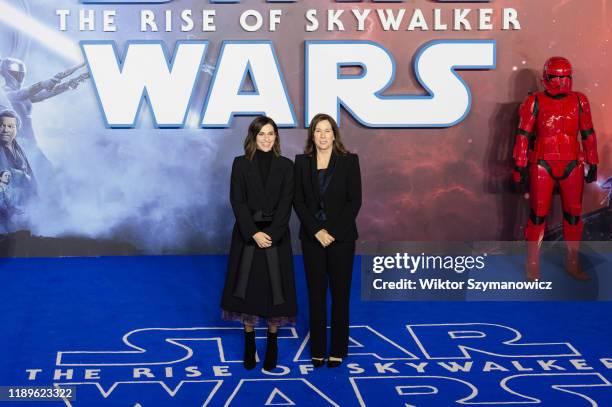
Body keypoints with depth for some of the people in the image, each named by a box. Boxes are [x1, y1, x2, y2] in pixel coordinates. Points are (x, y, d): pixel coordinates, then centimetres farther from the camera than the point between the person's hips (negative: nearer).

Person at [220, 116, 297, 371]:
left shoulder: (285, 166, 3)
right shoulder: (241, 164, 2)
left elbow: (286, 203, -3)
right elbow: (238, 201, -5)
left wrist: (271, 234, -14)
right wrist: (254, 233, -15)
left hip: (276, 236, 0)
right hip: (247, 235, 0)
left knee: (274, 290, 3)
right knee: (248, 289, 4)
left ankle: (272, 345, 15)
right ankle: (249, 344, 16)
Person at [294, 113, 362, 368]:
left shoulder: (349, 161, -2)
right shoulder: (302, 162, 4)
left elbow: (355, 200, -6)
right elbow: (298, 201, 1)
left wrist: (333, 232, -12)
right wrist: (317, 231, -10)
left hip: (341, 237, -1)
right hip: (312, 237, 2)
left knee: (340, 292, 4)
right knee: (316, 293, 5)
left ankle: (338, 350, 13)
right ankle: (317, 349, 13)